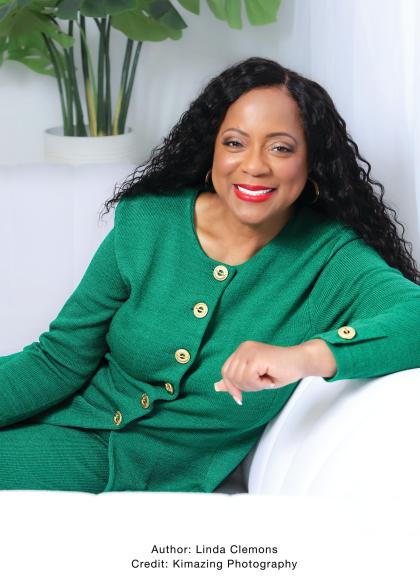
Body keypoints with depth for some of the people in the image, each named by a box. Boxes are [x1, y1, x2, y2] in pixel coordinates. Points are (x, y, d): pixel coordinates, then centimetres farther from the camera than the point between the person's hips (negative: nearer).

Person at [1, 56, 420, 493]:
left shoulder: (330, 258, -12)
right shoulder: (145, 223, -4)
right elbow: (60, 359, -1)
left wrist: (307, 355, -46)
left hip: (173, 479, -3)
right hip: (78, 432, 3)